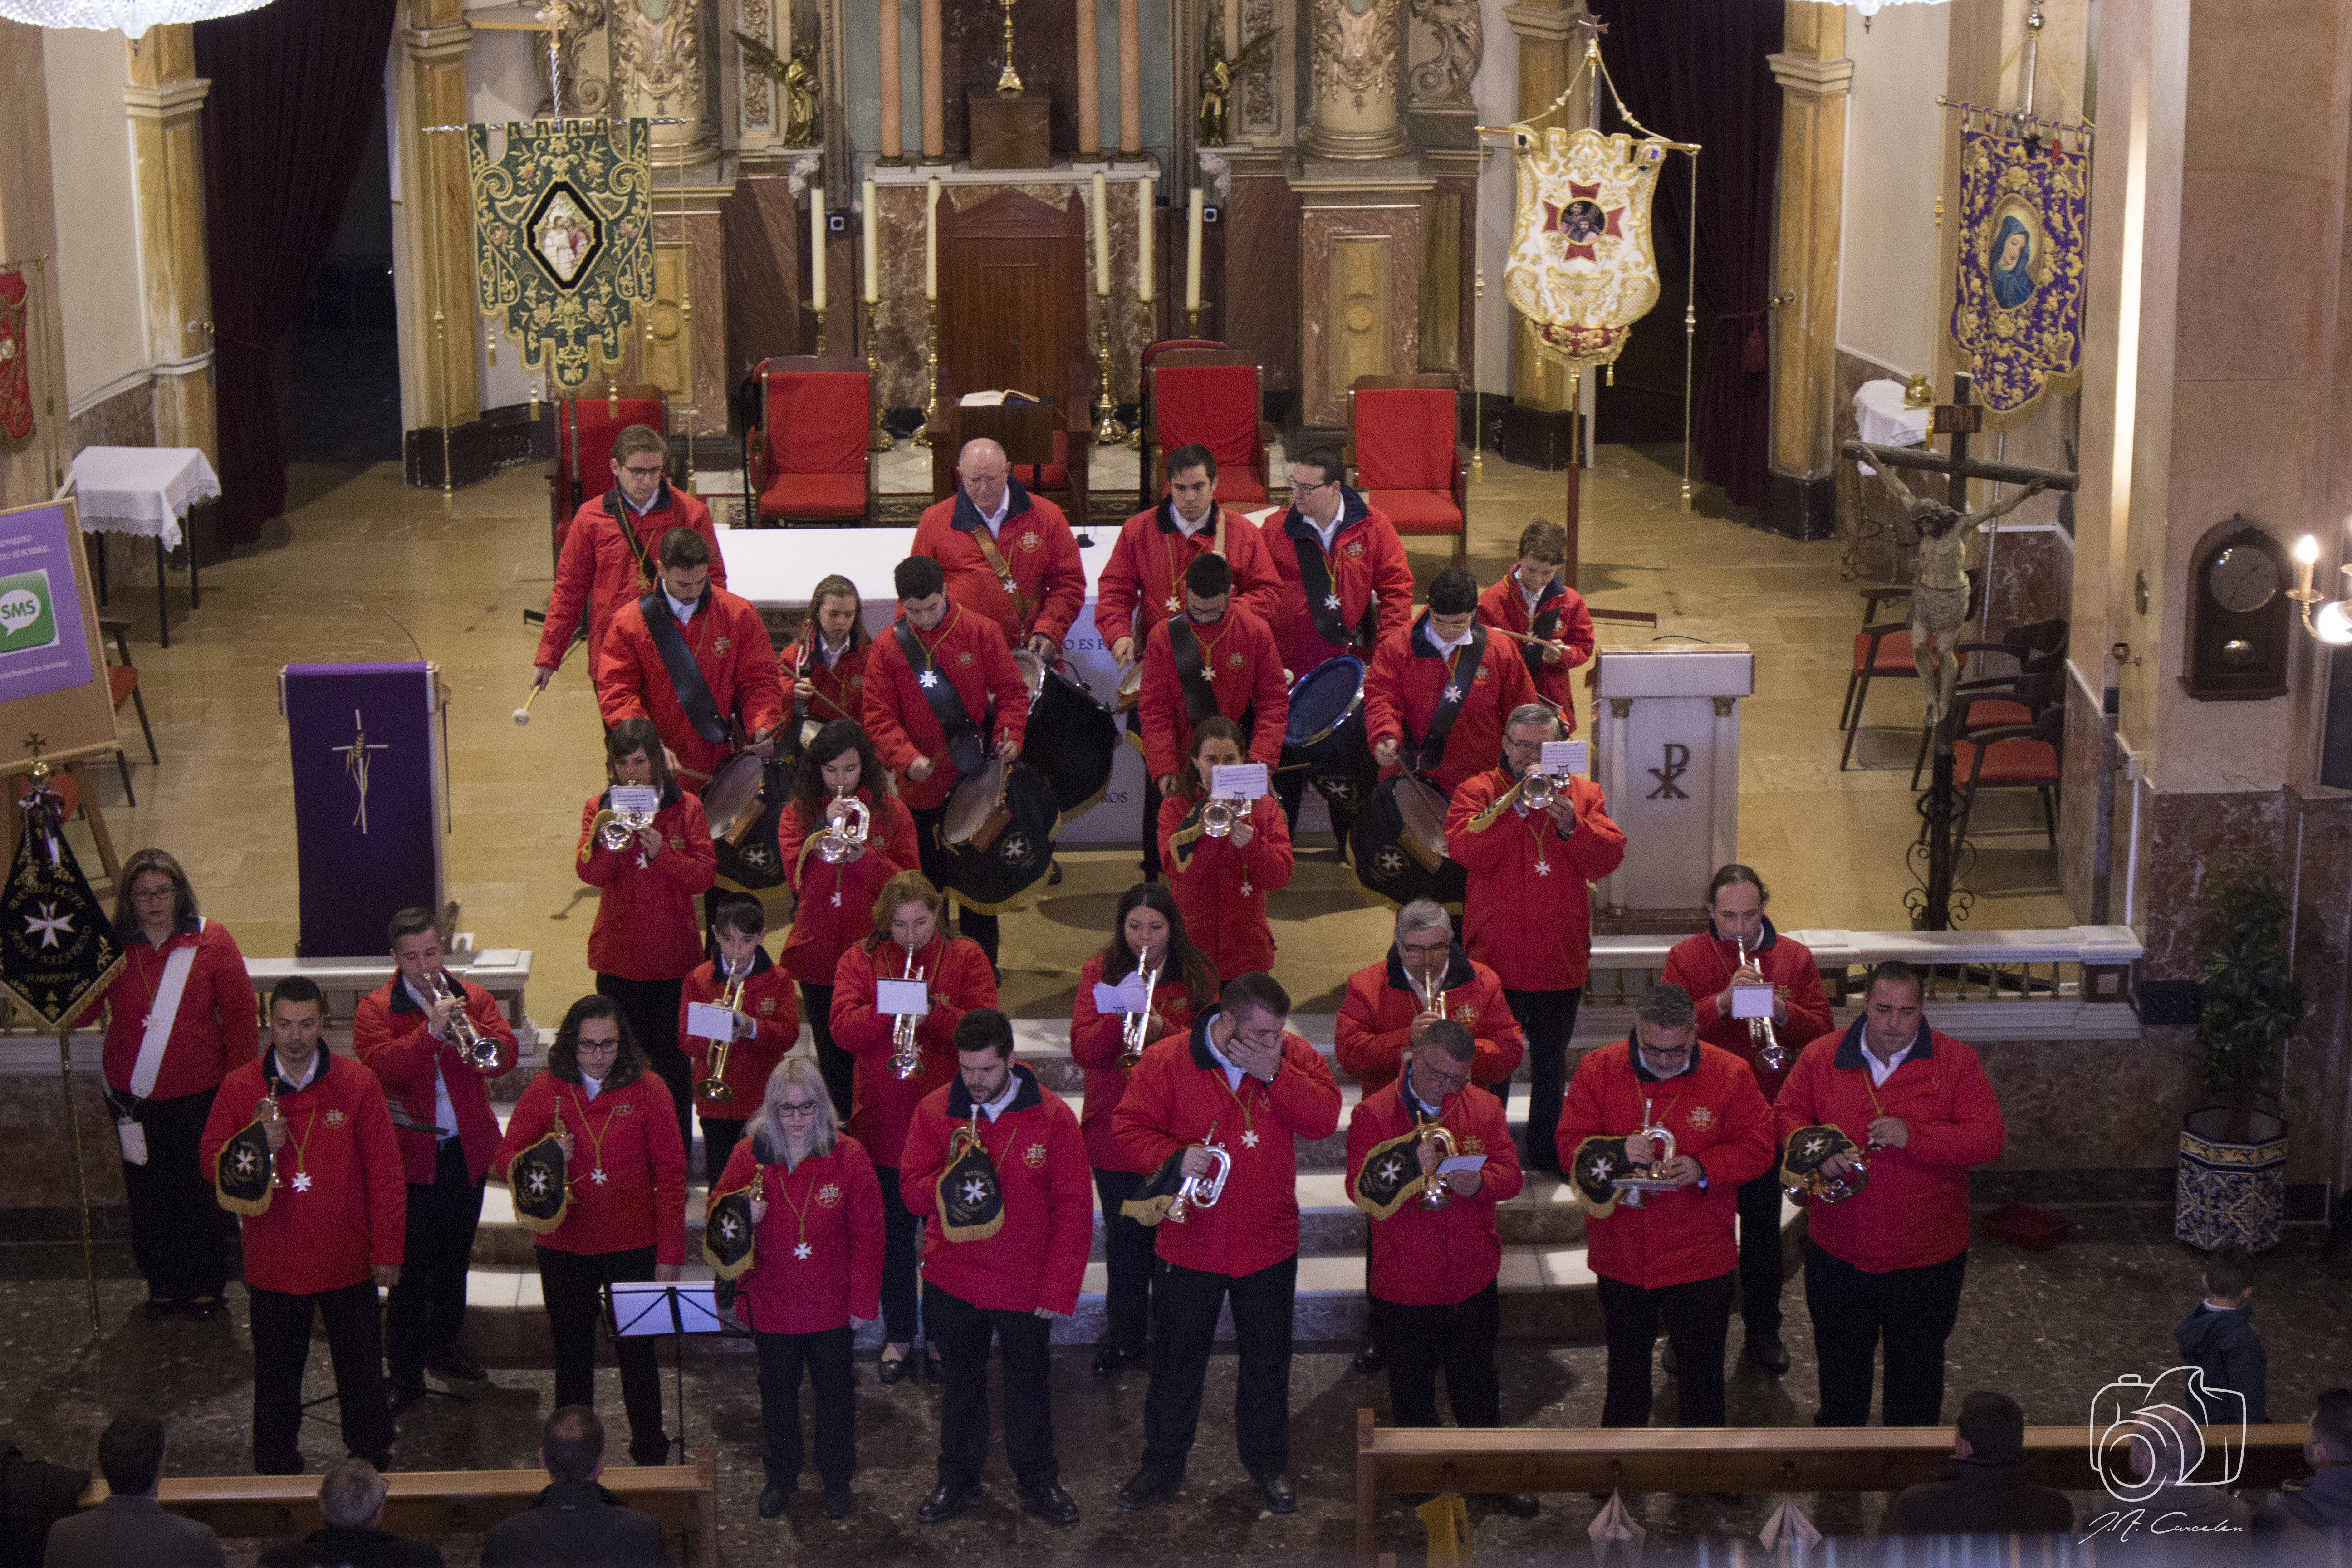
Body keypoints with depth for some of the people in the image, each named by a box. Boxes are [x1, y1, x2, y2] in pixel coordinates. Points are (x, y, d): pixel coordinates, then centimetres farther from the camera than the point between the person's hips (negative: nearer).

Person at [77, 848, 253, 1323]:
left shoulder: (211, 941, -6)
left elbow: (240, 1014, -2)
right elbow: (81, 1015, -5)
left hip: (200, 1094, -2)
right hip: (133, 1095, 2)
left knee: (201, 1191, 9)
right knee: (149, 1193, 11)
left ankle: (206, 1285, 24)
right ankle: (162, 1283, 27)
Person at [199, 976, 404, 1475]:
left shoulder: (358, 1084, -7)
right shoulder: (239, 1088, -4)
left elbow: (385, 1173, -3)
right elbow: (212, 1162, 0)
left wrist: (388, 1251, -3)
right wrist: (257, 1147, -21)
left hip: (346, 1260, 0)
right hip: (272, 1261, 1)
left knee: (361, 1368, 13)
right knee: (277, 1372, 14)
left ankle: (373, 1462, 31)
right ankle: (276, 1470, 30)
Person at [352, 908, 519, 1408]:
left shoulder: (473, 998, 4)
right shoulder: (376, 1009, -5)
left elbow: (504, 1056, -8)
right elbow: (378, 1067, -21)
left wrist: (464, 1027, -25)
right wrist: (431, 1031, -30)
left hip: (467, 1151, 4)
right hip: (410, 1154, -4)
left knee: (454, 1258, 19)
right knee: (411, 1269, -3)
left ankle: (444, 1344, 36)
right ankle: (405, 1374, 4)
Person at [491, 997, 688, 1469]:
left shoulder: (647, 1090, -4)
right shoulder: (545, 1090, -1)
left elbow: (670, 1175, -2)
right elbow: (505, 1162, 2)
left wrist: (669, 1253, -5)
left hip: (633, 1248, -2)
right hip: (564, 1248, 2)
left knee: (636, 1352, 5)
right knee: (572, 1354, 13)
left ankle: (650, 1451, 20)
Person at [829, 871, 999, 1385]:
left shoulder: (965, 957, 0)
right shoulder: (860, 961, 1)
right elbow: (843, 1029, -10)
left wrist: (934, 1012, -25)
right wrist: (888, 1008, -25)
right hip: (883, 1123, 1)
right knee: (894, 1235, 11)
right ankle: (898, 1335, 25)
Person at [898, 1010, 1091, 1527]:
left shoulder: (1051, 1117, -12)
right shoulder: (934, 1112, -8)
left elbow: (1074, 1209, -10)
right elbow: (910, 1191, -5)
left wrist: (1060, 1288, -12)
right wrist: (950, 1182, -27)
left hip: (1026, 1284, -1)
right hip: (953, 1280, 1)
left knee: (1030, 1384, 15)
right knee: (961, 1382, 18)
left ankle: (1037, 1479, 32)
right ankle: (957, 1478, 35)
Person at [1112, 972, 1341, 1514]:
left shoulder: (1292, 1057, -6)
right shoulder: (1167, 1062, -12)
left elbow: (1324, 1119, -16)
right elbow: (1129, 1129, -11)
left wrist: (1273, 1074, -26)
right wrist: (1174, 1156, -28)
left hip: (1269, 1245, 2)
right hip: (1189, 1242, -1)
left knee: (1267, 1362, 16)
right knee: (1177, 1362, 13)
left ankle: (1268, 1462, 35)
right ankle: (1163, 1465, 29)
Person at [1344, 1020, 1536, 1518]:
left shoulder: (1484, 1108, 0)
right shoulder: (1373, 1113, -9)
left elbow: (1511, 1173, -2)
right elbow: (1360, 1189, -16)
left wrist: (1480, 1181, -24)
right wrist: (1410, 1166, -31)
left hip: (1473, 1280, 2)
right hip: (1404, 1284, -2)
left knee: (1477, 1384, 15)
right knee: (1412, 1387, 13)